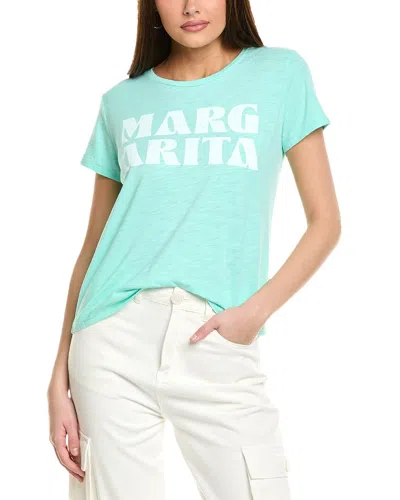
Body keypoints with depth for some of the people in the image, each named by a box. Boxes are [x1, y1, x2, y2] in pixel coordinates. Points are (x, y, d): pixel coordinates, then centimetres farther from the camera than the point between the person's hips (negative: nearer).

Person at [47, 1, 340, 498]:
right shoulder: (120, 102, 13)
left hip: (219, 345, -1)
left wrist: (257, 309, -8)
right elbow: (94, 243, 13)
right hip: (115, 336, 2)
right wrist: (60, 376, 7)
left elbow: (325, 222, 6)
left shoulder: (281, 74, 8)